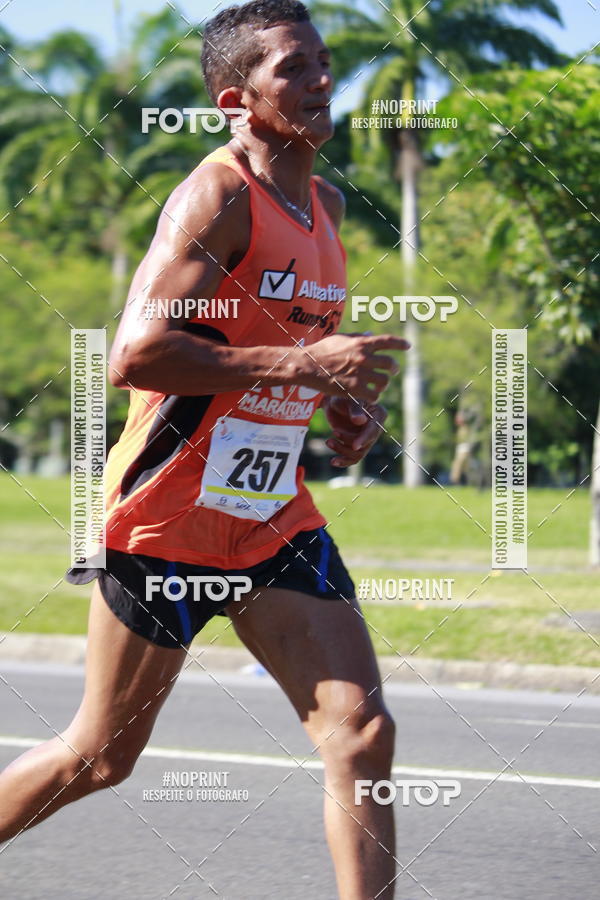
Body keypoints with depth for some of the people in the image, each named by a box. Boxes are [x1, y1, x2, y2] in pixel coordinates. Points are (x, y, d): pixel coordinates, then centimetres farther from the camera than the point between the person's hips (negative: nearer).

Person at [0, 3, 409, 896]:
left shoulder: (325, 204, 11)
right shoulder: (217, 195, -16)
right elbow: (133, 356, -26)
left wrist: (347, 401, 10)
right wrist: (303, 364, -25)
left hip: (274, 515, 7)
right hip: (167, 518, -7)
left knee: (362, 732, -6)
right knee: (102, 754, 6)